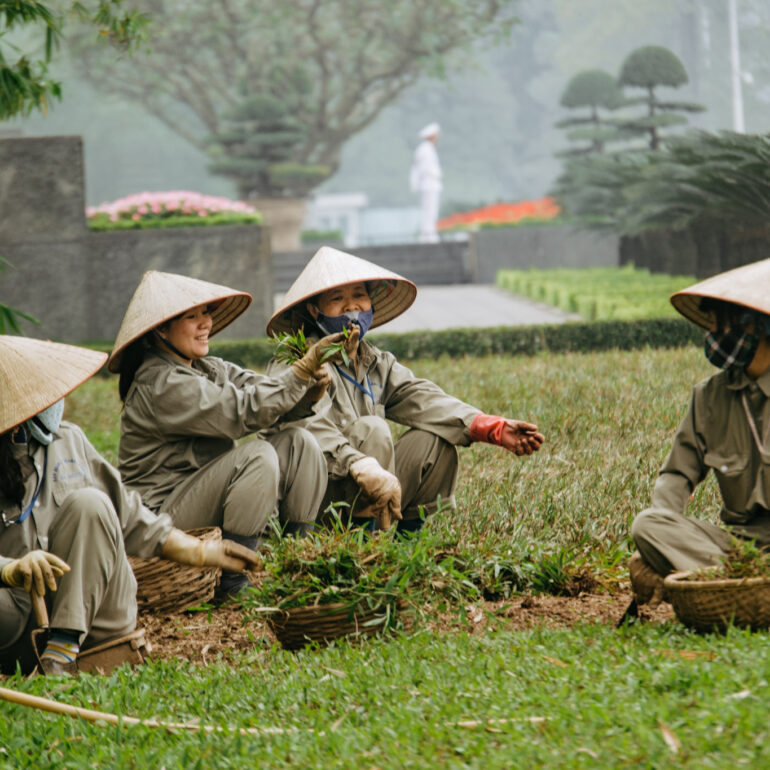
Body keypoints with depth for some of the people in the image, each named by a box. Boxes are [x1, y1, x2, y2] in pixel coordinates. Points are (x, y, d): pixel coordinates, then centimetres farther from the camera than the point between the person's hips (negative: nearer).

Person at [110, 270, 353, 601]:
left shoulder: (209, 369, 12)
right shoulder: (159, 384, -17)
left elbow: (268, 394, 1)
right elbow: (242, 412, -24)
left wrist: (310, 386, -20)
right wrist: (303, 370, -26)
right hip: (162, 514, -9)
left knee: (298, 442, -6)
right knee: (257, 456, -29)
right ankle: (232, 584, -24)